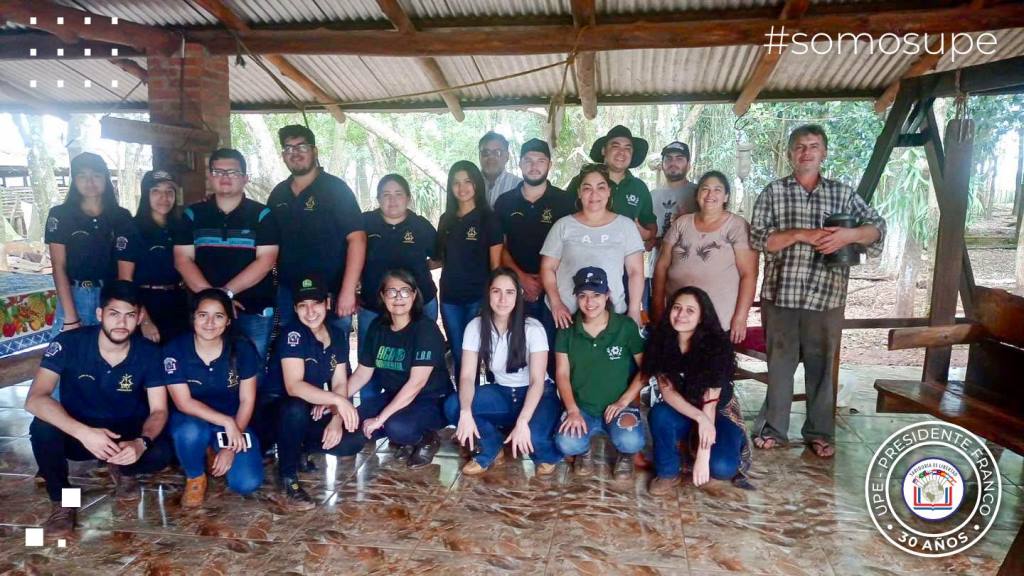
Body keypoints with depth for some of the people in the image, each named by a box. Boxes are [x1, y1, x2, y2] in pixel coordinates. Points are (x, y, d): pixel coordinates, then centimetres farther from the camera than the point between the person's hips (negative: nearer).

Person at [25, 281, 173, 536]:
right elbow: (35, 399, -30)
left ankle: (121, 468, 9)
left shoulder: (149, 353, -16)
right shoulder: (68, 343, -20)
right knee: (43, 428, -33)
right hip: (77, 432, 0)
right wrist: (83, 432, -45)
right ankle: (62, 501, -8)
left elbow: (158, 410, -14)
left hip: (127, 432, 0)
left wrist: (142, 442, -37)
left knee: (161, 453, -29)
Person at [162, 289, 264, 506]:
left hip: (234, 422, 1)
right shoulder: (175, 350, -16)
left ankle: (216, 451, 16)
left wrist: (230, 447, -15)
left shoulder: (242, 348, -13)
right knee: (190, 432, -38)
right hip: (192, 420, -1)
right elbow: (183, 403, -18)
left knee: (248, 483, -17)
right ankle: (195, 478, -4)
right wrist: (226, 422, -27)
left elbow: (247, 401, -9)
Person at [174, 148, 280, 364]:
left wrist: (226, 291, -15)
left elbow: (265, 261, -7)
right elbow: (182, 260, 2)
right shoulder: (193, 214, 9)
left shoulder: (262, 215, 2)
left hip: (255, 312, -2)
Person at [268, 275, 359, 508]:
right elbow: (293, 386, -34)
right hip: (277, 407, -6)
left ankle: (300, 446, 12)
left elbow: (340, 383, -4)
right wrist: (337, 400, -46)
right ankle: (287, 477, -17)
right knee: (297, 409, -39)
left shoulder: (336, 334, -3)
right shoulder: (292, 333, -22)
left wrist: (337, 419, -21)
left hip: (315, 409, 6)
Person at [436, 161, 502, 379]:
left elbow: (496, 264, -4)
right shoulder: (446, 219, 10)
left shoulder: (488, 219, -3)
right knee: (458, 355, 10)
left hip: (478, 297, -4)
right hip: (450, 297, 4)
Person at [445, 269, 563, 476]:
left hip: (537, 394, -3)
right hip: (502, 394, 3)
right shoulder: (475, 327, -10)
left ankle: (547, 455, 5)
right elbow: (467, 376, -14)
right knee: (453, 406, -22)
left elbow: (537, 381, -22)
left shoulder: (533, 328, -18)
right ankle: (492, 451, 2)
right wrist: (466, 412, -34)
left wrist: (522, 422, -36)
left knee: (534, 436, -34)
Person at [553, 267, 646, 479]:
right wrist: (573, 410, -13)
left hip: (617, 407, -1)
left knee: (631, 442, -32)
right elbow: (562, 374, -1)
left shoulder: (626, 326, -7)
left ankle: (625, 454, 9)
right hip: (581, 408, 1)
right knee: (566, 444, -29)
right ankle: (584, 451, 11)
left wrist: (623, 401, -11)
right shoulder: (567, 330, -1)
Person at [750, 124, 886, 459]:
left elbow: (877, 226, 6)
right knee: (779, 363, 8)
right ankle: (773, 428, 21)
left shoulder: (842, 193, 8)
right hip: (781, 294, -1)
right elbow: (758, 238, -7)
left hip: (826, 296, 2)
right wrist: (800, 234, -18)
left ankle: (819, 433, 23)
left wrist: (849, 234, -14)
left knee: (821, 365, 10)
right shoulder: (774, 192, 2)